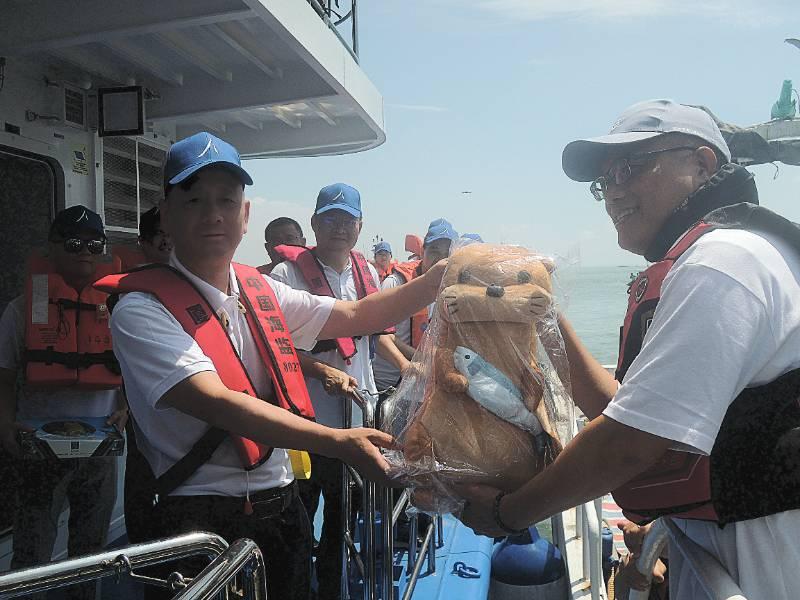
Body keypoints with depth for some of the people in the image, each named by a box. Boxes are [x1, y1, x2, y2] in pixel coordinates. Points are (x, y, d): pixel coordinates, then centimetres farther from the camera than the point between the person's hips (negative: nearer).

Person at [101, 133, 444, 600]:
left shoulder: (262, 291, 6)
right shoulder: (141, 311, -14)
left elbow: (353, 316, 7)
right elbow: (217, 403, -26)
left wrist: (436, 282, -4)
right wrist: (339, 441, -34)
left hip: (282, 507, 6)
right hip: (203, 520, -6)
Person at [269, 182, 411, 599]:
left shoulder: (367, 272, 8)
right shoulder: (288, 274, -12)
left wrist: (405, 365, 8)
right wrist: (324, 371, -27)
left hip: (357, 416, 6)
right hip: (307, 420, -6)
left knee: (343, 518, 22)